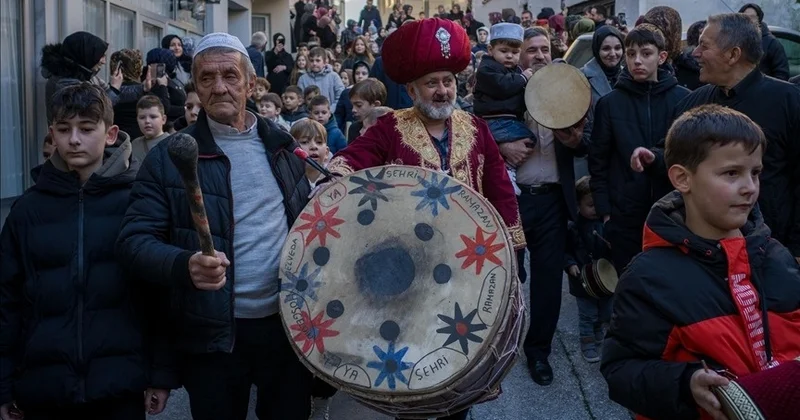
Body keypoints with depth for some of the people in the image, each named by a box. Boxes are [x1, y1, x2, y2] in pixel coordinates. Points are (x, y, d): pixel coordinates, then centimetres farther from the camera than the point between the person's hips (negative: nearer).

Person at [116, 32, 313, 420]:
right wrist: (184, 265, -31)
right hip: (213, 334, -3)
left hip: (289, 323, 3)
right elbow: (134, 241, -11)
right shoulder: (168, 157, -6)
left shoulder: (281, 145, 6)